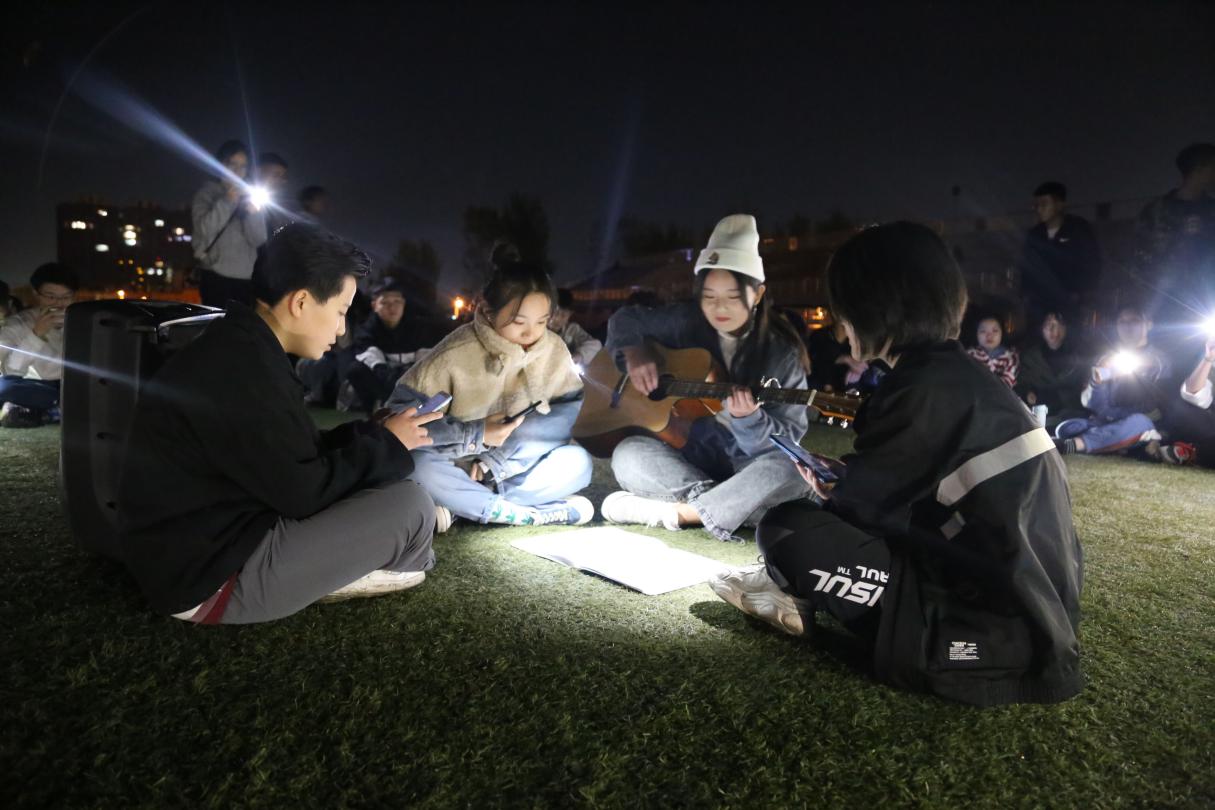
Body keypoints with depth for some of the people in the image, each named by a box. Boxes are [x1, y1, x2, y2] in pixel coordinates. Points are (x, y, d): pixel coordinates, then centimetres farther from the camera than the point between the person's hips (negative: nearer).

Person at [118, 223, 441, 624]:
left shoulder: (238, 350, 6)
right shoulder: (242, 370, -26)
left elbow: (295, 458, 11)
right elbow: (302, 493, -21)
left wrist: (374, 434, 4)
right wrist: (385, 443, -8)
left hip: (208, 541, 10)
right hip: (207, 577, -10)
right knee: (411, 504, -14)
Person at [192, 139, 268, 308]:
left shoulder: (250, 196, 13)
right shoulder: (207, 194, 6)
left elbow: (259, 240, 3)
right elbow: (205, 231, -10)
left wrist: (253, 212, -13)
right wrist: (228, 201, -13)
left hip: (247, 278, 3)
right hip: (217, 277, -3)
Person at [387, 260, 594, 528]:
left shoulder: (554, 349, -9)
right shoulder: (455, 353, -17)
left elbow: (571, 412, -13)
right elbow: (400, 411, -17)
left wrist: (498, 459, -21)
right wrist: (476, 434, -24)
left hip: (517, 472, 3)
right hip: (459, 470, -2)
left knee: (578, 462, -23)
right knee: (419, 467, -33)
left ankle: (458, 506, -22)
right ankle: (537, 514, -26)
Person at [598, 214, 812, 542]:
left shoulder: (782, 352, -8)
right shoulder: (687, 322, -3)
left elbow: (790, 437, -10)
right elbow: (626, 319, 10)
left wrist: (748, 418, -30)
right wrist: (633, 352, -11)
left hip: (747, 465, -1)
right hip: (690, 457, 2)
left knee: (789, 469, -34)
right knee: (629, 453, -26)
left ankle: (672, 511, -29)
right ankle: (736, 506, -28)